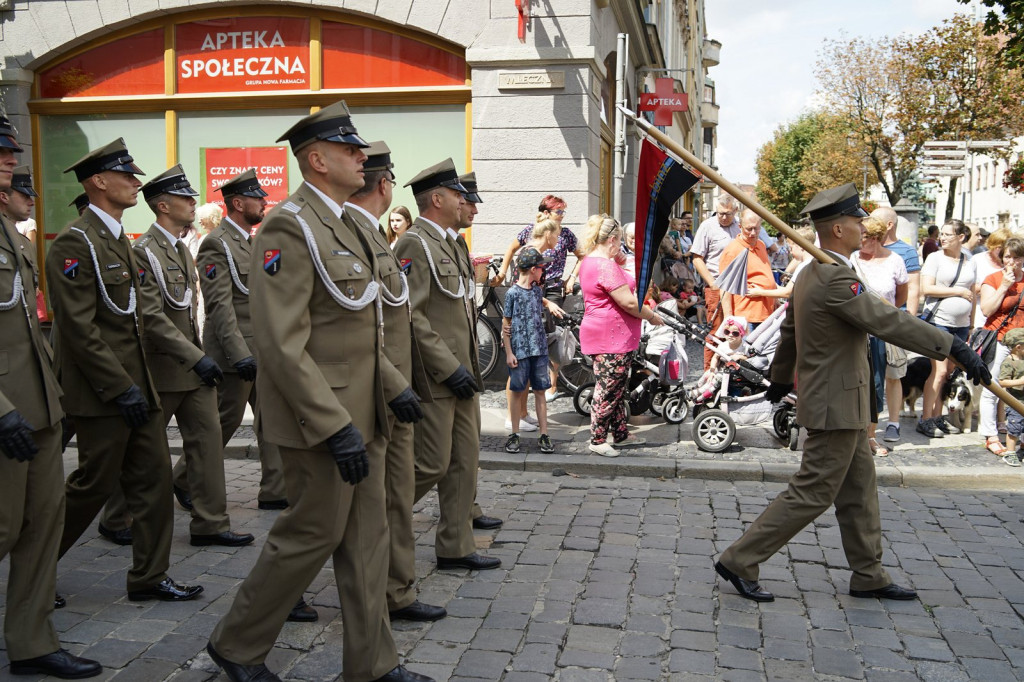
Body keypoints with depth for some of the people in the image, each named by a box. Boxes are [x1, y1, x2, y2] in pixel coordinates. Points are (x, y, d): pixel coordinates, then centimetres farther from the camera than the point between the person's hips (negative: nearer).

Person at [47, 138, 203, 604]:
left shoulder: (117, 238, 15)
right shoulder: (75, 243, -15)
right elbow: (79, 328, -20)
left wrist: (137, 382, 16)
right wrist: (121, 388, -20)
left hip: (134, 384, 9)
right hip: (104, 392, -9)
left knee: (153, 477, 8)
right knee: (95, 483, 2)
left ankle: (149, 577, 17)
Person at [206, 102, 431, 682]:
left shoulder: (341, 224, 14)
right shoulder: (290, 227, -17)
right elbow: (282, 344, -24)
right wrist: (336, 427, -25)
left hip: (358, 412, 9)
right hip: (322, 417, -9)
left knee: (367, 535, 13)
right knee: (314, 535, 2)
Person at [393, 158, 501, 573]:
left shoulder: (445, 243, 18)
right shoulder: (415, 244, -13)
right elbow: (410, 316, -21)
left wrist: (467, 366, 19)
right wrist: (449, 367, -20)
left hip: (459, 372, 10)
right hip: (434, 377, -10)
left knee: (464, 461, 10)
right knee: (431, 465, -5)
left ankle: (456, 547, 19)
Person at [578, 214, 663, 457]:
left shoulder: (589, 262, 13)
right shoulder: (606, 266, -21)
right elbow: (628, 302, -22)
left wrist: (619, 264, 12)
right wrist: (652, 317, -8)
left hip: (603, 335, 11)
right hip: (611, 337, -11)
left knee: (618, 388, 18)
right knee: (608, 389, -2)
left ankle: (620, 434, 28)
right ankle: (598, 440, 6)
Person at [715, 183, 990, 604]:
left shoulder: (810, 274, 10)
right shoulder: (836, 278, -22)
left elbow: (789, 332, 21)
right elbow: (890, 323, -28)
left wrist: (780, 379, 34)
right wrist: (954, 348, -26)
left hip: (838, 403, 10)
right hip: (836, 407, -10)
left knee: (859, 491, 16)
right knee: (812, 494, -3)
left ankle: (868, 577, 26)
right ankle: (740, 562, 4)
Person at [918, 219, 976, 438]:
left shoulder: (970, 261, 11)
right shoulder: (935, 257, -3)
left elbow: (972, 294, 19)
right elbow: (926, 288, -13)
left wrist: (972, 323, 18)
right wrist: (959, 291, -11)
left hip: (961, 324, 5)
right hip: (938, 321, -5)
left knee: (949, 372, 7)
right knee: (939, 370, -10)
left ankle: (937, 416, 15)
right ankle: (925, 420, -3)